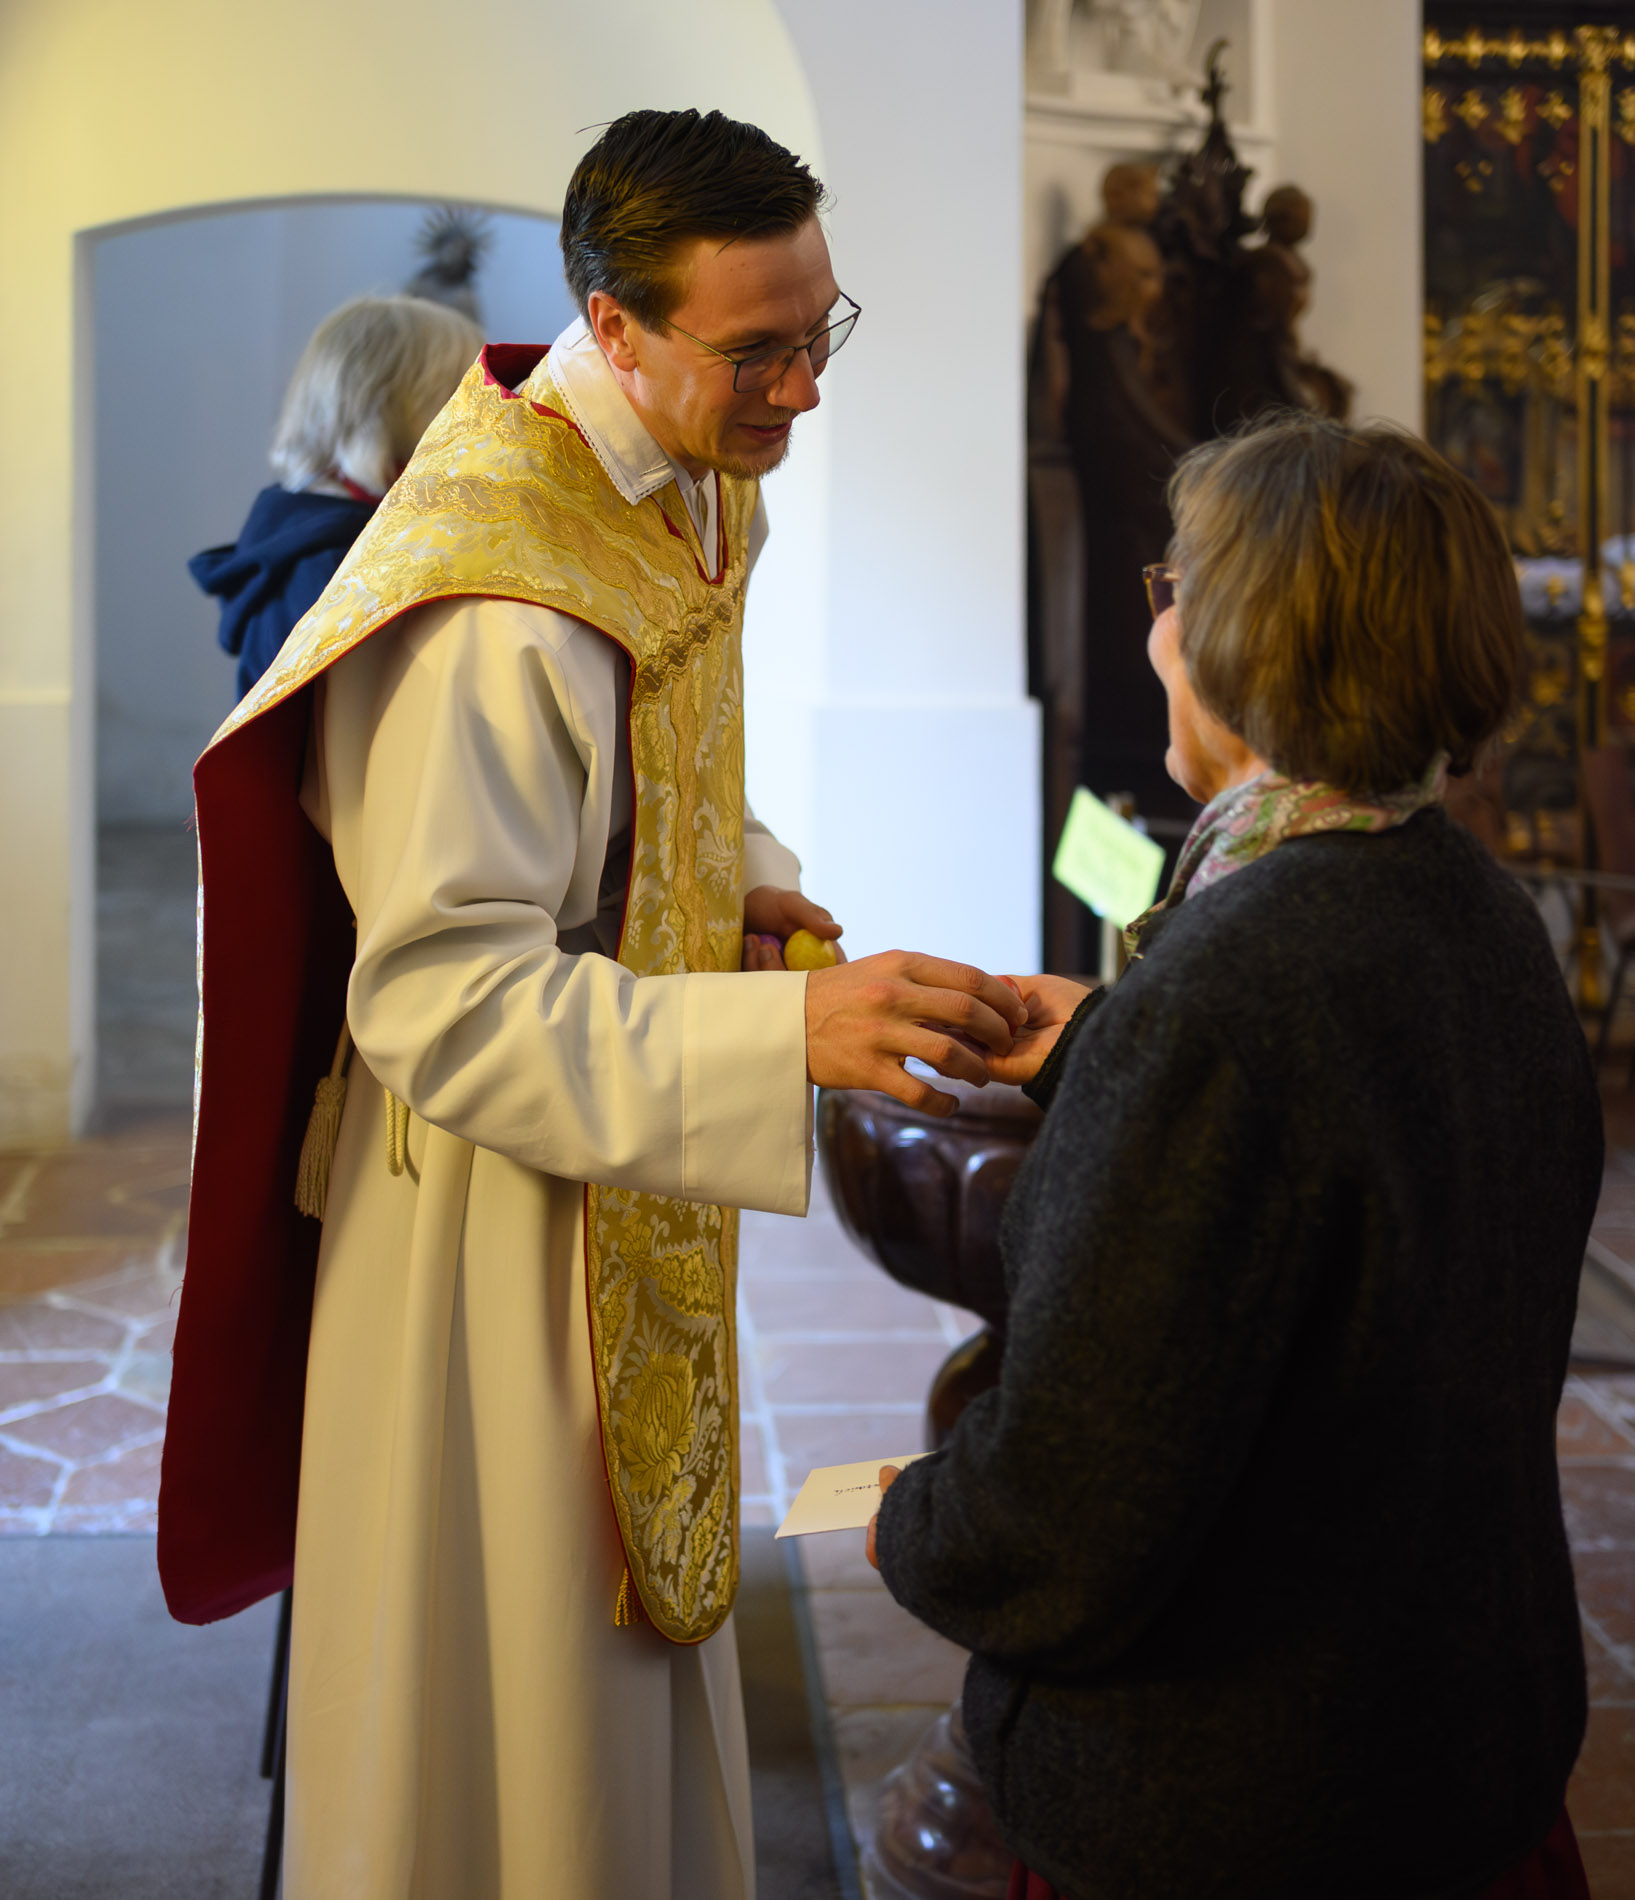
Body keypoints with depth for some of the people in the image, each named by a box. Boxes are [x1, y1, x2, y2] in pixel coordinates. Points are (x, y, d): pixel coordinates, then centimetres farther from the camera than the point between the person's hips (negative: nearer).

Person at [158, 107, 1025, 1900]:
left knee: (633, 1604, 25)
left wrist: (734, 871, -2)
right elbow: (447, 1005, -30)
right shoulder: (490, 595, -29)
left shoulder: (692, 479, 0)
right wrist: (788, 1031, -37)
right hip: (500, 1201, -9)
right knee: (515, 1670, 8)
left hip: (627, 1168, 9)